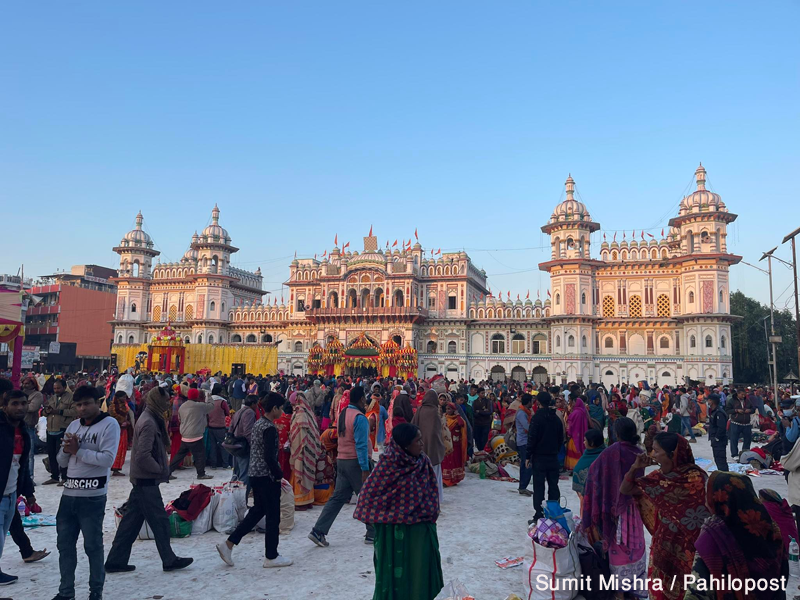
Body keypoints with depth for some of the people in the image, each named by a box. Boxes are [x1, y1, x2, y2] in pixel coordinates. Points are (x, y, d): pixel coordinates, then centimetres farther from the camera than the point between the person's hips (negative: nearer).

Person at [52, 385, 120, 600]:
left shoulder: (109, 424, -9)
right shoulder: (73, 425, 11)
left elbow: (108, 459, -18)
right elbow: (62, 462, 14)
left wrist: (78, 450, -15)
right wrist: (66, 450, -8)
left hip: (93, 497, -6)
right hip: (69, 494, 6)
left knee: (93, 545, 5)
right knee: (64, 543, 13)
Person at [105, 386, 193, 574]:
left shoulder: (150, 418, 11)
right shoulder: (149, 423, -20)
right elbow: (143, 456, -26)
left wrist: (161, 468, 12)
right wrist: (161, 470, -14)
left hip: (142, 480, 9)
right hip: (147, 481, -9)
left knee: (131, 521, 14)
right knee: (160, 521, 2)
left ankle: (116, 561, 21)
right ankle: (169, 560, 13)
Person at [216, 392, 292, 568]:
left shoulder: (257, 424, 10)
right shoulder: (270, 428, -19)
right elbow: (269, 457, -24)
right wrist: (279, 475, -11)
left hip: (255, 474, 9)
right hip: (267, 476, -9)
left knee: (257, 511, 19)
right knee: (273, 516, 3)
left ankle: (228, 544, 17)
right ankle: (271, 557, 14)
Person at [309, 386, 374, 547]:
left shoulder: (344, 414, 11)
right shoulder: (359, 417, -16)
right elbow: (361, 445, -21)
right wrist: (365, 468, -21)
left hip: (342, 461, 8)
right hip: (355, 462, -8)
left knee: (338, 497, 9)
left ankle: (318, 531, 5)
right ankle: (372, 534, 15)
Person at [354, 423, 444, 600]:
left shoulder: (423, 461, -3)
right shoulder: (388, 463, -20)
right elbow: (371, 492, -11)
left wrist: (430, 515, 10)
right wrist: (376, 518, -4)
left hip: (421, 528, 5)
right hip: (396, 529, -5)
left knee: (420, 570, 16)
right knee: (396, 570, 10)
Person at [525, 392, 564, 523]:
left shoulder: (537, 418, -13)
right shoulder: (556, 418, 5)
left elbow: (532, 438, -14)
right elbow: (561, 438, 11)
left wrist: (528, 456, -8)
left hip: (539, 457, -5)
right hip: (553, 457, 5)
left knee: (539, 487, -2)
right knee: (553, 486, 11)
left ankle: (538, 516, -1)